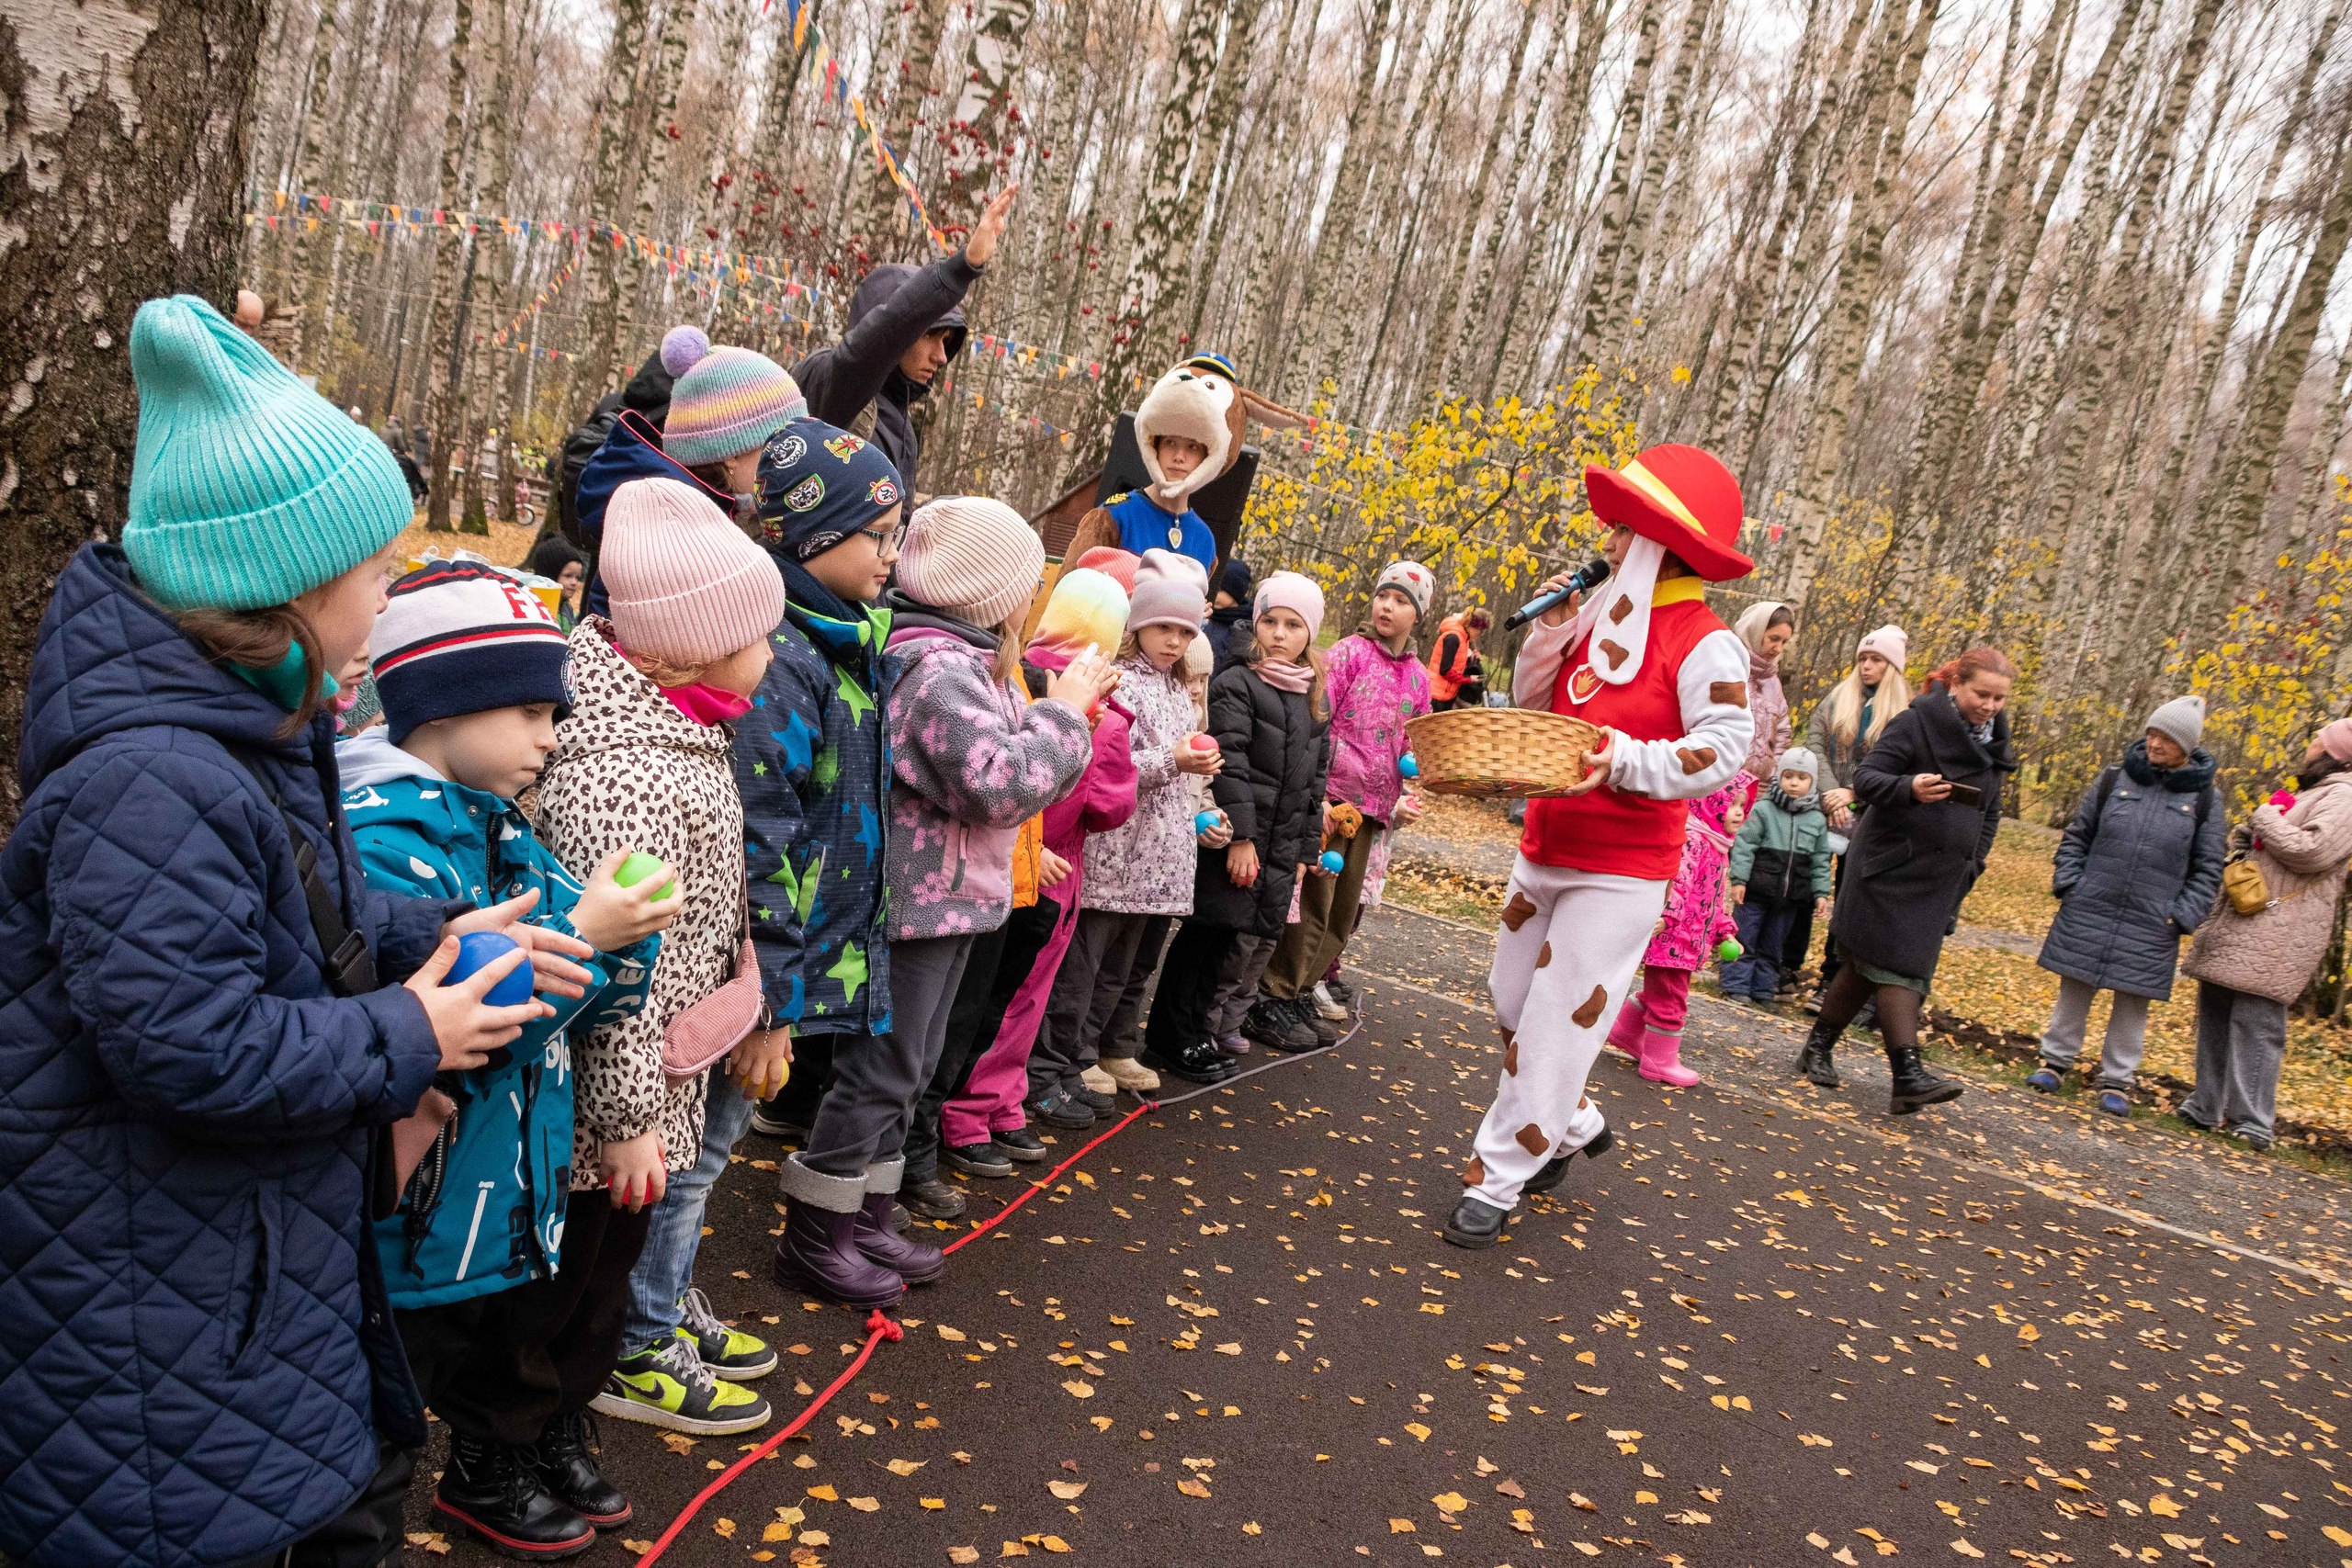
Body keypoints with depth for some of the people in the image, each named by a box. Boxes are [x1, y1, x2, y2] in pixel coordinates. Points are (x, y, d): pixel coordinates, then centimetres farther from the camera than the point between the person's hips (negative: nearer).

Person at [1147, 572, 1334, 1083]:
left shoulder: (1316, 699, 14)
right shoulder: (1236, 685, -7)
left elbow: (1317, 776, 17)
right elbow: (1231, 765, -15)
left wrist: (1305, 848, 14)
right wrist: (1240, 836, -20)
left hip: (1280, 846, 6)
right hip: (1234, 838, -6)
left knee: (1222, 939, 13)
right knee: (1206, 932, -2)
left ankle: (1195, 1030, 24)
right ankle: (1169, 1040, 8)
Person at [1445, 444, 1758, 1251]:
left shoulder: (1703, 646, -14)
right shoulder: (1600, 620, 6)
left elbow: (1724, 749, -20)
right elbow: (1535, 711, 14)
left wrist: (1626, 762, -31)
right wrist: (1550, 636, -2)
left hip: (1621, 868, -8)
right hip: (1547, 848, 8)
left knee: (1557, 1019, -4)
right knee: (1514, 998, 18)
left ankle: (1499, 1178, 8)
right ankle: (1572, 1124, 40)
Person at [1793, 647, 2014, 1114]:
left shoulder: (1990, 746, 13)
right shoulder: (1917, 723, -9)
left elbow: (1989, 815, 24)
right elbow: (1865, 778, -15)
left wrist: (1970, 869, 17)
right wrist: (1909, 787, -34)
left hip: (1941, 882, 7)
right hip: (1891, 869, -7)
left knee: (1868, 965, 8)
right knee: (1894, 966, -11)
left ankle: (1817, 1049, 16)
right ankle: (1908, 1074, -14)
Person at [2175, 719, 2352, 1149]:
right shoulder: (2311, 793, 23)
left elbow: (2311, 851, -22)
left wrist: (2266, 817, -8)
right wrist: (2245, 839, 8)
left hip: (2275, 933, -10)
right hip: (2239, 926, 10)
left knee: (2255, 1021, -10)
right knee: (2214, 1011, 11)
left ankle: (2253, 1125, -6)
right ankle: (2206, 1108, 18)